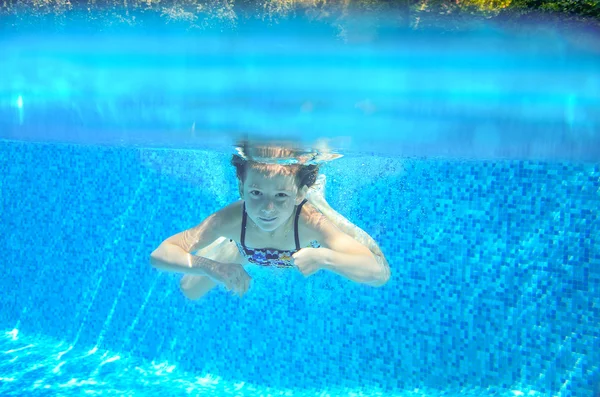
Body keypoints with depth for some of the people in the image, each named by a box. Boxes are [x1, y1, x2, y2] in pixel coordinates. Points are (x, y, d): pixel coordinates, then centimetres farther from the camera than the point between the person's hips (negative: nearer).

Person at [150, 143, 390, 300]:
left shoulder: (311, 221, -48)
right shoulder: (230, 219, -44)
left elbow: (381, 272, -51)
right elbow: (159, 254, -41)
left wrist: (324, 257, -67)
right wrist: (208, 266, -59)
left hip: (306, 248, -1)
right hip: (246, 248, 1)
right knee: (189, 290, 9)